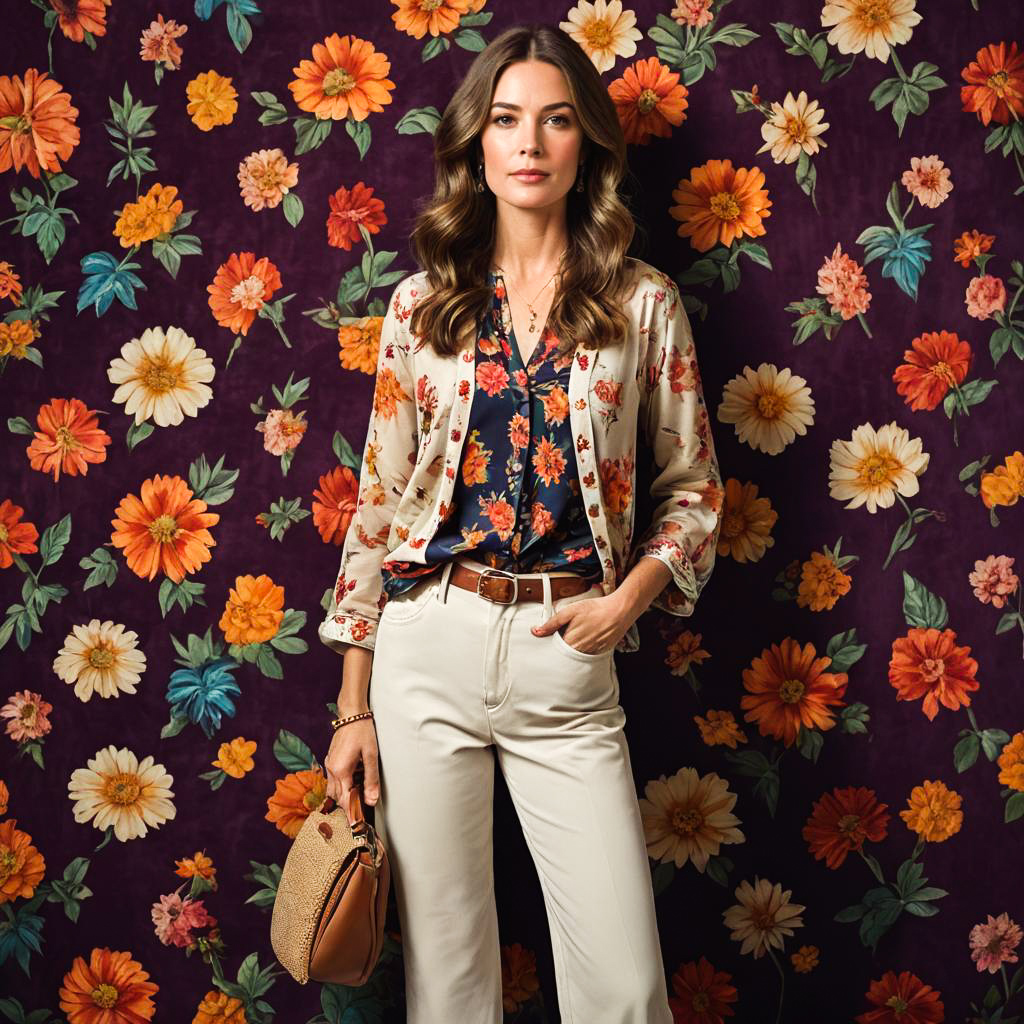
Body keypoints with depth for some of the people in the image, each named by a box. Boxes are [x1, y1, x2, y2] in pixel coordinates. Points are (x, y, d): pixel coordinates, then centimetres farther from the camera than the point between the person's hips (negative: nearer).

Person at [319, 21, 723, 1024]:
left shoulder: (643, 304, 4)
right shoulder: (421, 303, 6)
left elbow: (692, 488, 11)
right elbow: (378, 498, 6)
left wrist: (629, 597, -8)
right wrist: (353, 703, 4)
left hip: (568, 657, 0)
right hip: (426, 648, 1)